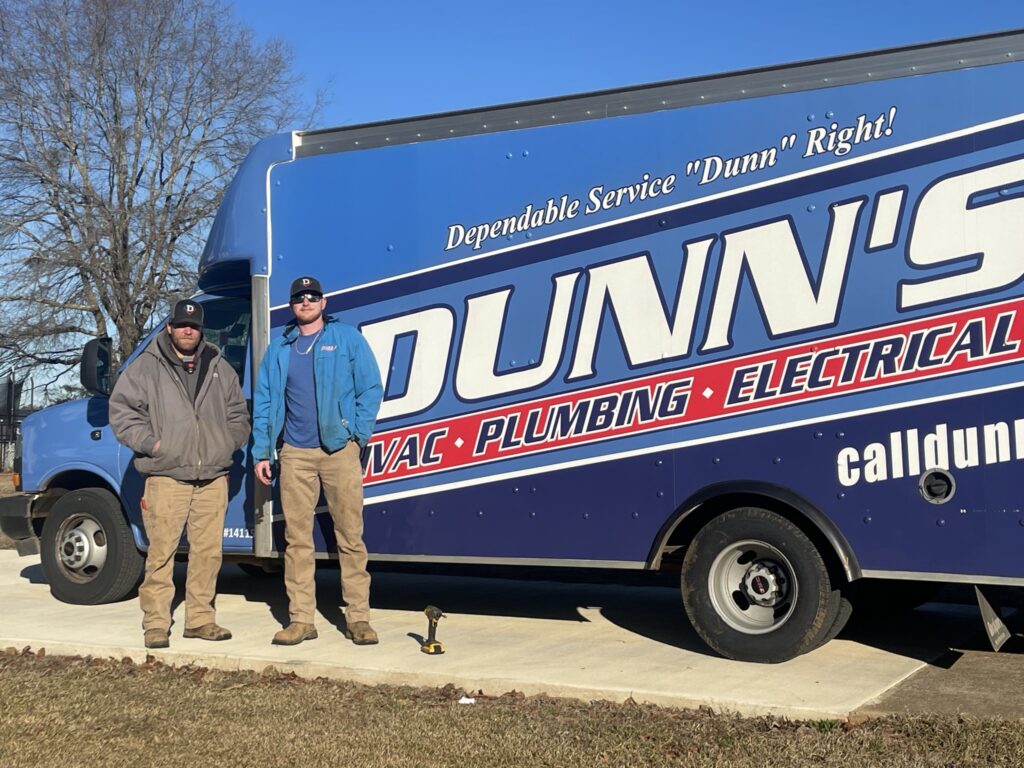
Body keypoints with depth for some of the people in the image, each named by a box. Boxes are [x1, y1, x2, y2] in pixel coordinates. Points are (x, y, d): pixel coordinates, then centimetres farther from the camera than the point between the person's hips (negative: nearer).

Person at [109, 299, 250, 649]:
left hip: (213, 477, 4)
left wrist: (228, 443, 7)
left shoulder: (220, 368, 15)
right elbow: (121, 410, 1)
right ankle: (155, 622, 3)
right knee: (161, 551, -5)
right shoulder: (145, 367, 4)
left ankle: (200, 618, 17)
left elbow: (238, 414, 22)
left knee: (208, 551, 7)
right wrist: (150, 442, -8)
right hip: (167, 476, -4)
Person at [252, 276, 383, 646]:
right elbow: (264, 401, 14)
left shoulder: (348, 338, 5)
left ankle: (358, 618, 4)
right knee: (297, 539, 4)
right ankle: (301, 619, 11)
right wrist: (261, 452, 8)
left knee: (350, 536, -2)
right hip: (295, 454, 3)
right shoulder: (280, 348, 14)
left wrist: (359, 434, -7)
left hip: (339, 450, -3)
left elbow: (371, 388, 3)